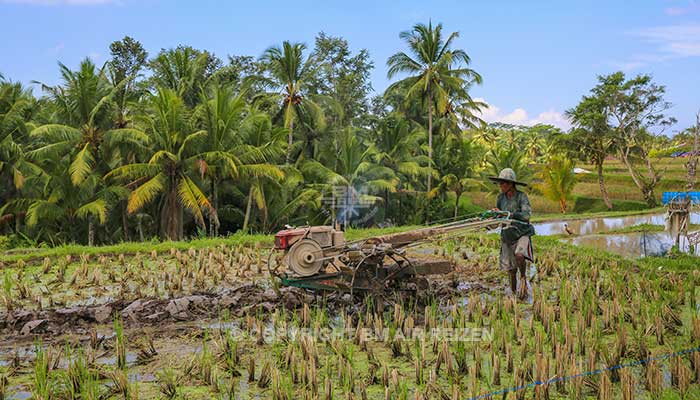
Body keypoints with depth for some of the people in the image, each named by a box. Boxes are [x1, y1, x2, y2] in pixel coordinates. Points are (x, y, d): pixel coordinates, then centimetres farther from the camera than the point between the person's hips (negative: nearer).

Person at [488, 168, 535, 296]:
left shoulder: (522, 196, -12)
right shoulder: (501, 197, 2)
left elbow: (526, 215, -26)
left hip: (522, 234, -5)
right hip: (507, 236, 5)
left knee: (519, 255, -33)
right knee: (511, 270, 9)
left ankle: (523, 278, -6)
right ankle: (513, 294, 25)